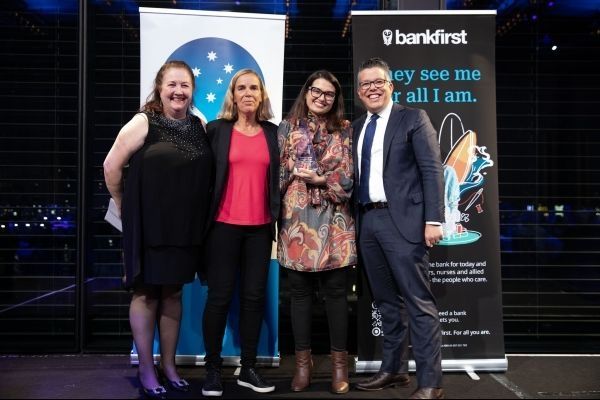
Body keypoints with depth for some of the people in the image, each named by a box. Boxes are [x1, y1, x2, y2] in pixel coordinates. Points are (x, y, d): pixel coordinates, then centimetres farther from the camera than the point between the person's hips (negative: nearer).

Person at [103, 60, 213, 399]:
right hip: (149, 225, -4)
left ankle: (169, 364, 27)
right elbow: (112, 166, -6)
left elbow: (207, 171, 14)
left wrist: (193, 206, 9)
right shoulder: (144, 123, -8)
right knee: (146, 293, 6)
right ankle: (146, 370, 19)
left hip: (185, 226, 5)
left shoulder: (199, 126, 6)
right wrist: (124, 205, 1)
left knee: (173, 293, 13)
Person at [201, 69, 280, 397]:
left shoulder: (273, 132, 9)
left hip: (260, 227, 3)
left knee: (254, 297, 7)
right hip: (224, 225, -2)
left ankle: (248, 368, 18)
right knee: (219, 297, 2)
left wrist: (278, 216, 8)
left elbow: (278, 177, 14)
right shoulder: (216, 129, 2)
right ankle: (213, 369, 15)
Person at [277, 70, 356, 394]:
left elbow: (348, 176, 3)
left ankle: (339, 361, 14)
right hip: (296, 218, 1)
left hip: (333, 219, 0)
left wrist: (322, 179, -11)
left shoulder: (344, 129, 8)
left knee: (335, 290, 3)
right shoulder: (288, 127, 9)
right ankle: (303, 360, 17)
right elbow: (279, 171, 6)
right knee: (300, 291, 6)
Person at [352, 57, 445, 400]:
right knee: (387, 301, 14)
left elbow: (432, 170, -7)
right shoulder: (356, 127, 16)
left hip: (403, 219, -6)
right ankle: (393, 369, 26)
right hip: (368, 221, 6)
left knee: (419, 302, -4)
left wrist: (433, 220, -15)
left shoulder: (413, 118, 0)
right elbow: (357, 176, 14)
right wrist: (356, 219, 6)